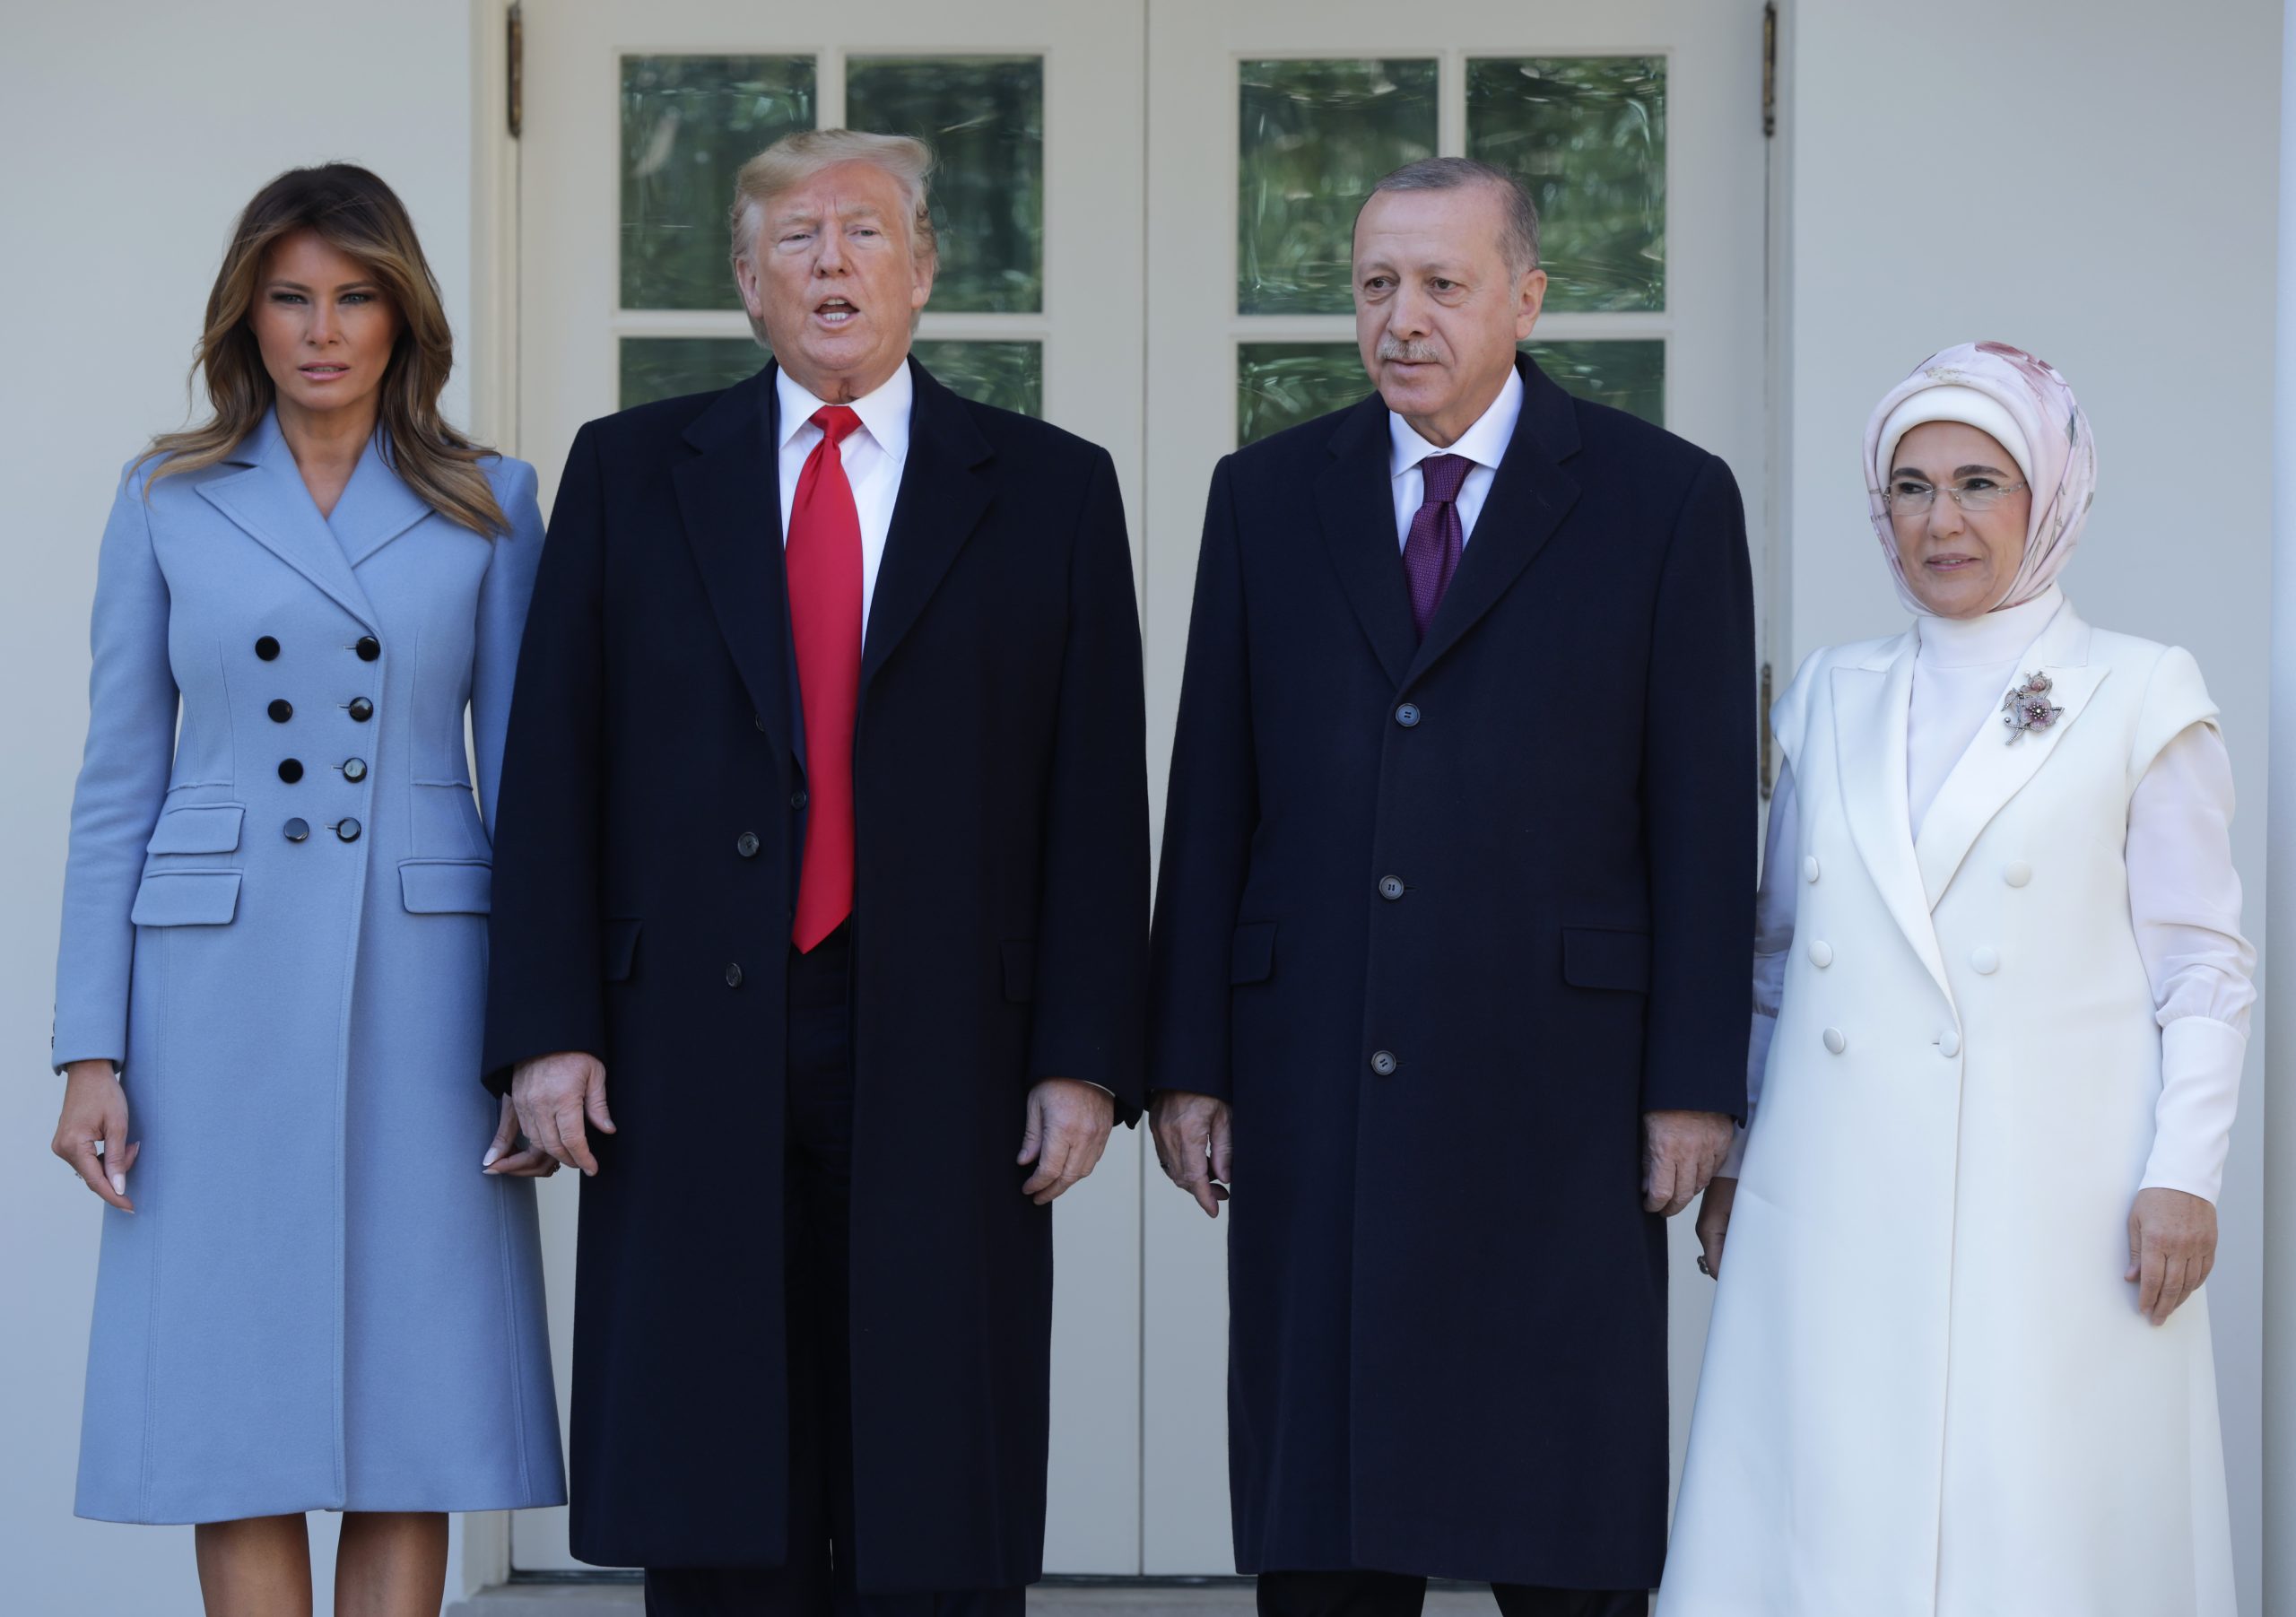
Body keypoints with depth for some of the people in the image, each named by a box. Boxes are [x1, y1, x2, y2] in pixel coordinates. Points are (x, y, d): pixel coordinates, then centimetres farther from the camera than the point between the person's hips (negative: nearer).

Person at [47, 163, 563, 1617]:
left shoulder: (488, 505, 7)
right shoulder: (169, 502, 7)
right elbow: (118, 785, 7)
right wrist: (91, 1049, 0)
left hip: (421, 980, 0)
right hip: (221, 985, 0)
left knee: (412, 1424, 0)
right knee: (241, 1436, 0)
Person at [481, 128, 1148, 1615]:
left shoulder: (1049, 489, 8)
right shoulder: (631, 473, 11)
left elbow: (1099, 793, 4)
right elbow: (554, 769, 6)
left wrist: (1086, 1056, -3)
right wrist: (548, 1029, -2)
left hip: (942, 1057, -1)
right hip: (690, 1053, 1)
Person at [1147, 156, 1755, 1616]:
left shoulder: (1666, 499, 2)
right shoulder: (1268, 496, 10)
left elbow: (1703, 817, -1)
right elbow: (1212, 799, 9)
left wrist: (1697, 1082, -5)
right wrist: (1188, 1059, 4)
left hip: (1556, 1086, -2)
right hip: (1312, 1087, 2)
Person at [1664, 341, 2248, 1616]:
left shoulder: (2142, 698, 3)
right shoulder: (1832, 698, 15)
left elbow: (2203, 964, 1)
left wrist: (2183, 1173, -7)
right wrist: (1727, 1152, 15)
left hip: (2044, 1199, -4)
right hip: (1835, 1198, 4)